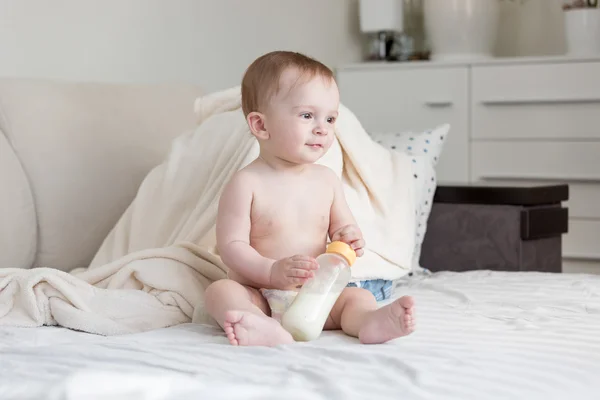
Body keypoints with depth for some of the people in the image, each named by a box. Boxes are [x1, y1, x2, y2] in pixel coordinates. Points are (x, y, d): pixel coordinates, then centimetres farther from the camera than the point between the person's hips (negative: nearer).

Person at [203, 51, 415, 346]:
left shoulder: (327, 180, 7)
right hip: (259, 296, -4)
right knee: (219, 291, -30)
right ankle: (266, 329, -60)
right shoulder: (246, 184, -9)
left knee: (359, 296, -16)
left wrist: (347, 237, -10)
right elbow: (232, 245, -13)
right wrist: (273, 271, -30)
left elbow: (342, 227, 16)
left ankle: (371, 323, -51)